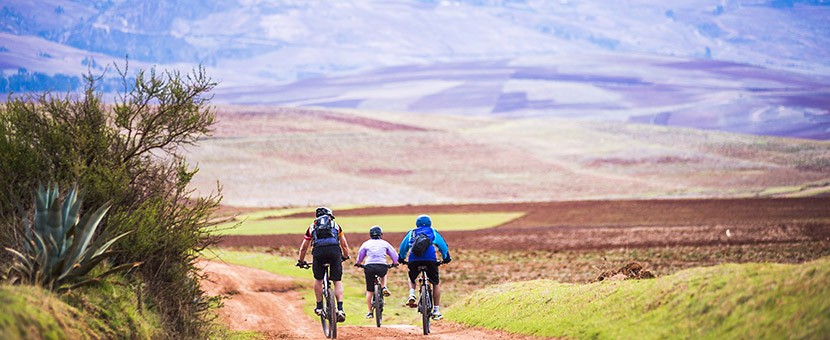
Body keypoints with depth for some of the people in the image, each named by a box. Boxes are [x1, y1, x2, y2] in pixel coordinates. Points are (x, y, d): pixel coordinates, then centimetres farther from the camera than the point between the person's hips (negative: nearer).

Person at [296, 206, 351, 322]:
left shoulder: (312, 226, 31)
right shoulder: (336, 225, 31)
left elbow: (303, 248, 36)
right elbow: (344, 245, 34)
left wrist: (301, 261, 51)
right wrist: (345, 256, 53)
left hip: (319, 251, 0)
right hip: (335, 250, 0)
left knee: (318, 279, 22)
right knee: (337, 281, 10)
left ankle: (319, 307, 20)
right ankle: (340, 309, -4)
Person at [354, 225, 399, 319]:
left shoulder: (366, 244, 12)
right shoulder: (385, 243, 13)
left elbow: (360, 256, 18)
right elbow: (394, 255, 16)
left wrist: (358, 263, 37)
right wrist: (395, 263, 35)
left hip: (369, 267, 0)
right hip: (382, 266, 0)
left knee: (369, 291, 10)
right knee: (383, 275, 38)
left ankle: (370, 312, 10)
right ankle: (384, 288, 13)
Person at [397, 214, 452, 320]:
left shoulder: (411, 232, 26)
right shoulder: (433, 232, 23)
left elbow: (403, 246, 28)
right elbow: (443, 245, 22)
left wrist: (401, 258, 41)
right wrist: (446, 257, 34)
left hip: (414, 259, 1)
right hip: (430, 259, -1)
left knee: (411, 279, 31)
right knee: (435, 283, 15)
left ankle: (412, 294, 2)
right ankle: (436, 311, 11)